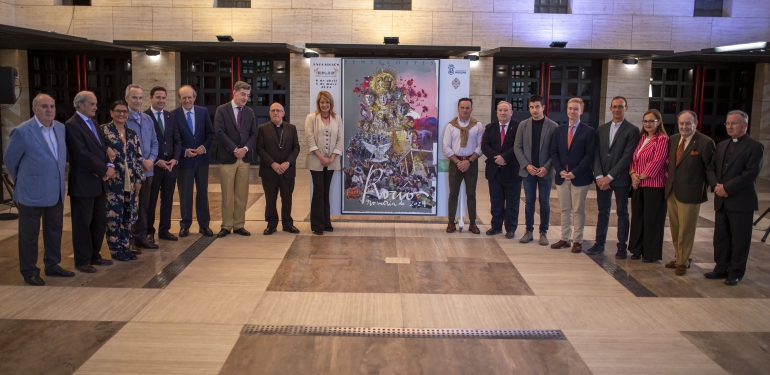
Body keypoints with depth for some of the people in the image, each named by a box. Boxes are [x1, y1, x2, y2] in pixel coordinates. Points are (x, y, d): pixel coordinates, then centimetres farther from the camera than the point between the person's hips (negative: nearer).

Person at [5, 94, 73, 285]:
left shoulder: (61, 128, 4)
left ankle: (52, 265, 30)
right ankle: (29, 271, 19)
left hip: (56, 191, 6)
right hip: (32, 192, -6)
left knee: (55, 231, 15)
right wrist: (22, 181, 9)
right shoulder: (22, 131, -13)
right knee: (29, 234, 6)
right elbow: (10, 160, -2)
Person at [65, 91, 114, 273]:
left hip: (99, 181, 8)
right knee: (82, 223, 2)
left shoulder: (92, 123, 15)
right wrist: (104, 170, -15)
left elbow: (102, 149, 14)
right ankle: (82, 261, 12)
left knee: (99, 222, 13)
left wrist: (109, 166, -5)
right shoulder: (72, 125, -13)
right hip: (83, 183, -8)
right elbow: (82, 154, -20)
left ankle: (94, 256, 25)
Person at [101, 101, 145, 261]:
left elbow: (138, 157, 11)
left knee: (128, 215, 9)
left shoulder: (132, 133, 12)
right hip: (113, 180, -5)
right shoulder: (104, 130, -3)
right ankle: (116, 249, 8)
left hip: (130, 181, 5)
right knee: (114, 215, -1)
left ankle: (125, 246, 18)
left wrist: (139, 179, 6)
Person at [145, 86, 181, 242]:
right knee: (150, 200, 5)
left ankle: (164, 230, 20)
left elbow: (177, 140, 10)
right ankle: (149, 231, 15)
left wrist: (175, 159, -5)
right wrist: (156, 161, -15)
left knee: (168, 199, 10)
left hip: (171, 164, 5)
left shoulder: (170, 116, 11)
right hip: (152, 165, -5)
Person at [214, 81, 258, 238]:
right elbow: (219, 133, -11)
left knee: (242, 195, 5)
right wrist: (234, 149, -15)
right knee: (227, 195, 1)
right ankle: (226, 226, 10)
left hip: (244, 158, 4)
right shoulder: (222, 110, -2)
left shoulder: (250, 112, 11)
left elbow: (253, 134, 7)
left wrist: (245, 148, -11)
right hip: (227, 158, -4)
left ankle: (239, 225, 13)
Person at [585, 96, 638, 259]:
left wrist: (610, 176, -15)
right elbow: (597, 154, 5)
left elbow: (627, 157, -12)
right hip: (602, 178, 4)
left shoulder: (632, 130, -5)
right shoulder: (602, 129, 9)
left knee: (622, 212, 6)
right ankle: (599, 243, 16)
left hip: (620, 178, -4)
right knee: (603, 211, 9)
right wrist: (599, 176, -7)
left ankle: (622, 246, 13)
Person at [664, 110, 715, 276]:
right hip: (671, 192, 6)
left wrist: (705, 187, -6)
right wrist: (669, 178, 8)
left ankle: (683, 262, 15)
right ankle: (680, 257, 28)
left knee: (686, 230, 3)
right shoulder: (672, 140, 9)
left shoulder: (705, 143, -11)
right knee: (675, 229, 14)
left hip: (690, 193, -6)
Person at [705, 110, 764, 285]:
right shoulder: (721, 145, 15)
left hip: (741, 201, -6)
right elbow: (711, 168, 11)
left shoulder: (755, 146, -6)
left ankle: (736, 272, 14)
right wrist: (715, 185, -9)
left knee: (739, 239, 3)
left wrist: (727, 188, -19)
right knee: (720, 237, 11)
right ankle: (721, 268, 23)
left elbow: (750, 173, -16)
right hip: (721, 200, 6)